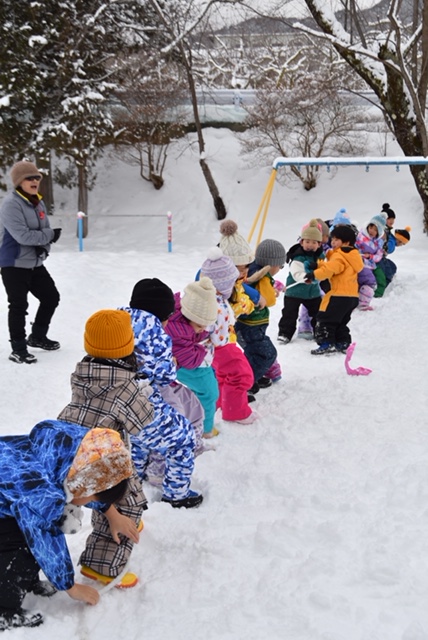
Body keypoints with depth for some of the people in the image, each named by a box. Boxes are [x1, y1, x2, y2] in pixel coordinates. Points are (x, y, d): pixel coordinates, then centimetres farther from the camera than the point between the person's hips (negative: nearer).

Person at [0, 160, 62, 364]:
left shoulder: (38, 203, 9)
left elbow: (46, 231, 13)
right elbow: (22, 235, -26)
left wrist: (44, 246, -7)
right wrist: (50, 234, -16)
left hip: (35, 263, 9)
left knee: (51, 297, 16)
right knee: (19, 306, -4)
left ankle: (37, 337, 34)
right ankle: (18, 350, 6)